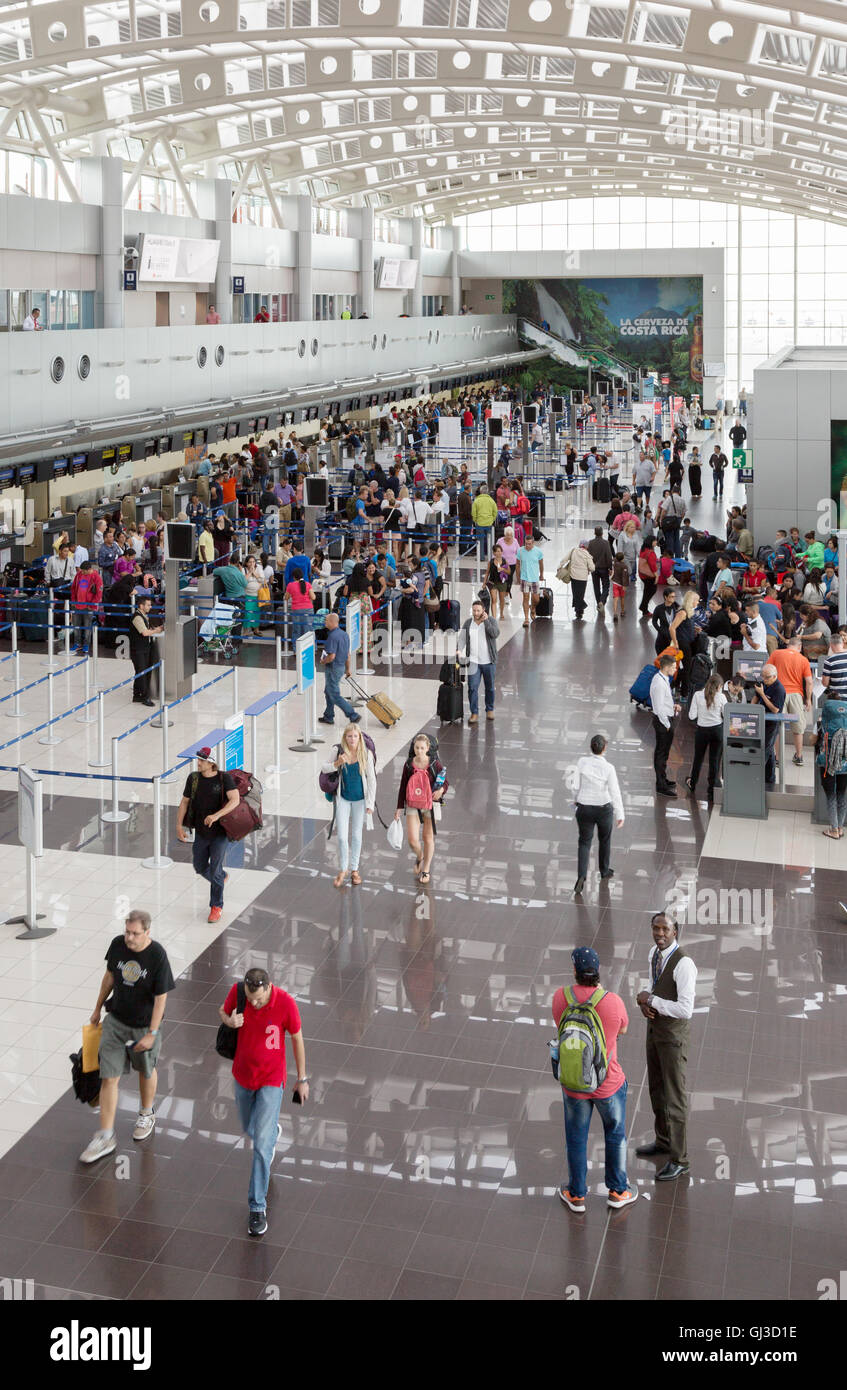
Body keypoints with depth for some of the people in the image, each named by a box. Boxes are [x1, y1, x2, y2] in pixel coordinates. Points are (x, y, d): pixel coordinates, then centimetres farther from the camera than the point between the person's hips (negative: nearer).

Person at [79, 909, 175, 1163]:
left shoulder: (157, 956, -23)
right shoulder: (117, 945, -10)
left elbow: (161, 998, -18)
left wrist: (152, 1034, -17)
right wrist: (98, 1008, 16)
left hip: (144, 1026, -3)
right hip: (116, 1021, 3)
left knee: (146, 1072, 20)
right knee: (109, 1078, 0)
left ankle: (146, 1114, 47)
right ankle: (105, 1138, 7)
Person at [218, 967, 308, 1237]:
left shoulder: (286, 1004, -25)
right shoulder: (238, 991, -18)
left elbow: (297, 1038, -10)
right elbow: (222, 1011, 3)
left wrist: (302, 1078, -1)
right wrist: (229, 1021, -23)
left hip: (271, 1080, -4)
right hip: (242, 1075, 4)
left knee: (261, 1146, -10)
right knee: (249, 1129, 25)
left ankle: (257, 1207, 0)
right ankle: (272, 1130, 61)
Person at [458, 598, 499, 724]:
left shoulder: (490, 621, -3)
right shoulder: (467, 623, 4)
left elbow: (495, 634, -19)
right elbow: (461, 638, 3)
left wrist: (485, 621, -20)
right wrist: (459, 650, -13)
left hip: (489, 661, -1)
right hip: (473, 661, 1)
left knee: (490, 687, 12)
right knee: (472, 688, -6)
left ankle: (489, 710, 29)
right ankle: (474, 714, -2)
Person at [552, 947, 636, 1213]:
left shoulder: (560, 997, -18)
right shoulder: (613, 1001, -24)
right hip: (609, 1083, -1)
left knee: (576, 1138, 21)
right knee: (615, 1134, 24)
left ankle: (576, 1195, 36)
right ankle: (617, 1191, 37)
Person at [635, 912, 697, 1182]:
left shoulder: (684, 964, -29)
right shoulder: (654, 953, -1)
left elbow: (685, 1010, -32)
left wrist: (650, 1000, -23)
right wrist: (644, 1002, -7)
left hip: (674, 1033, -9)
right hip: (654, 1026, 9)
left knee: (675, 1096, 2)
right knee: (656, 1088, 23)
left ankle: (678, 1159, 15)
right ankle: (663, 1140, 42)